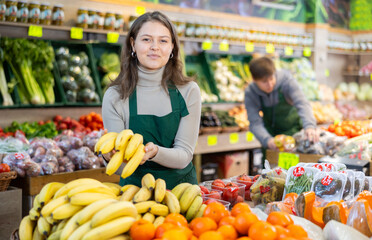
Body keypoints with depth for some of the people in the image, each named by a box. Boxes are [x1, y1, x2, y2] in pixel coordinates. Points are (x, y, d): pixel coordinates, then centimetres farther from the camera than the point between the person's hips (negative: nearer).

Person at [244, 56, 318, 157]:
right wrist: (267, 140, -45)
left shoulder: (286, 80, -25)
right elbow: (255, 123, -25)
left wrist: (309, 126, -55)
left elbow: (302, 103, -37)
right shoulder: (250, 93, -19)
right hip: (271, 134, 2)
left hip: (293, 129, -1)